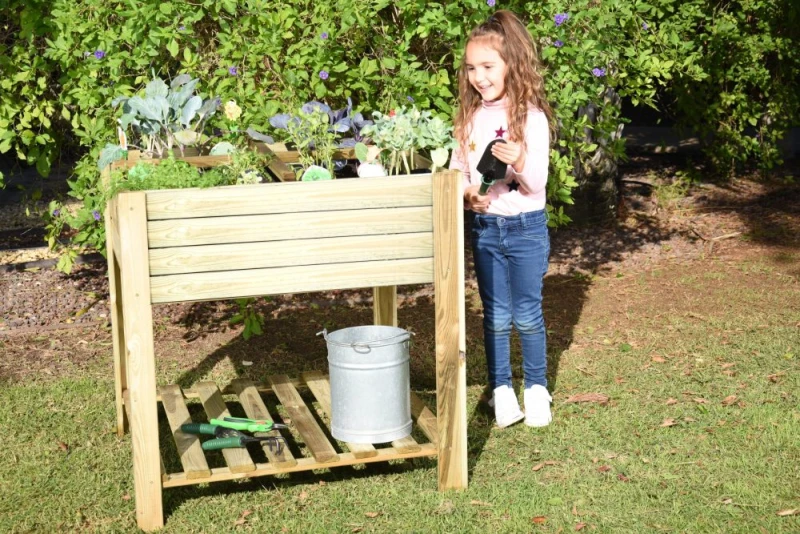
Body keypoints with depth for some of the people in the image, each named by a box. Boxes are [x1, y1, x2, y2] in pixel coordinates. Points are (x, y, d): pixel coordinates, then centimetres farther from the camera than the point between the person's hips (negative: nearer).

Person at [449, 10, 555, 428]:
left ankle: (536, 389, 24)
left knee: (527, 315, 8)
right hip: (484, 226, 4)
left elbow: (537, 183, -14)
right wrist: (464, 194, -12)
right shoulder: (470, 117, 2)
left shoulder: (531, 116, -11)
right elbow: (456, 169, 8)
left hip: (526, 226, -3)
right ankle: (501, 390, 23)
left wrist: (520, 161, -34)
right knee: (495, 316, 11)